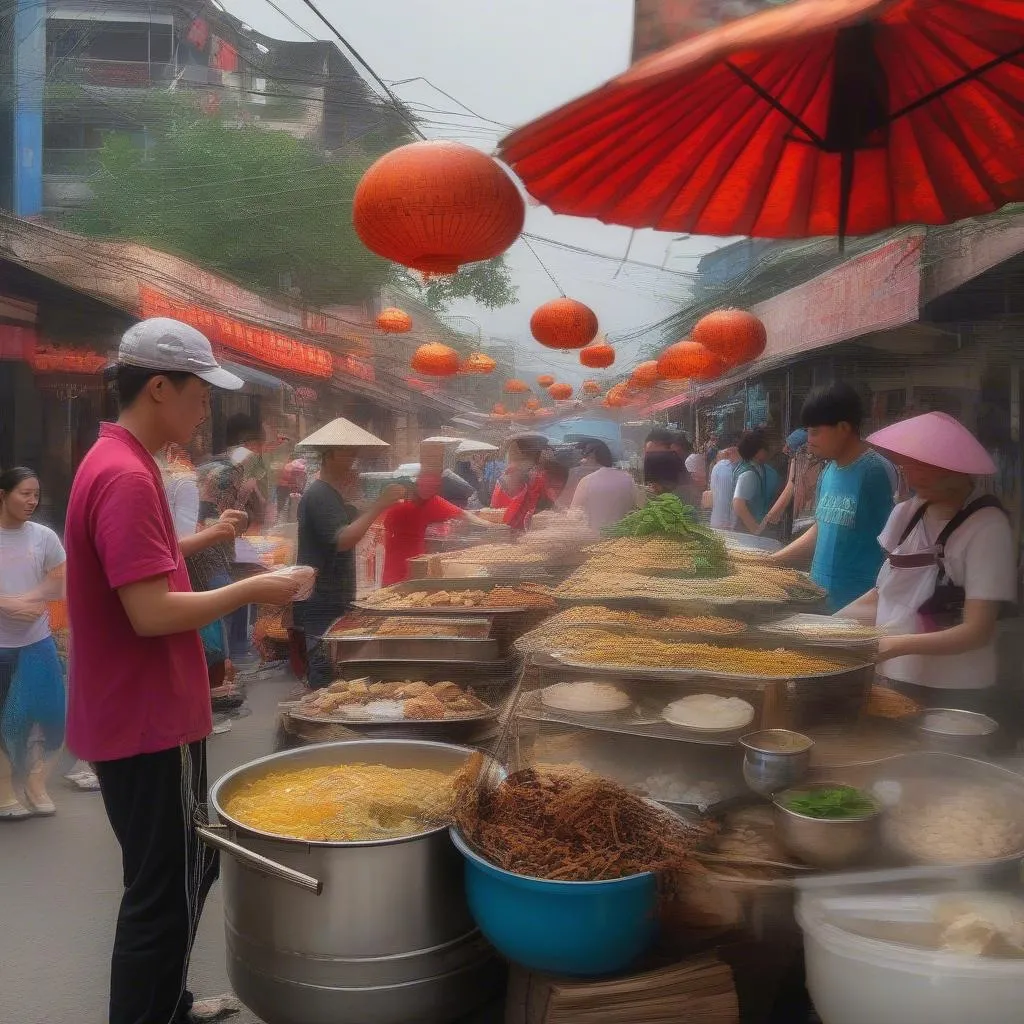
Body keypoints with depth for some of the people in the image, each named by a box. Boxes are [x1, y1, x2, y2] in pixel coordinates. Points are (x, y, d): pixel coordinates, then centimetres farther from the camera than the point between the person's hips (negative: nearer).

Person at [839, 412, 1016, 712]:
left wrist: (896, 645, -30)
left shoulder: (986, 526, -15)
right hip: (893, 681, 5)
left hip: (952, 696, -5)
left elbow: (977, 631, -18)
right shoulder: (905, 513, 2)